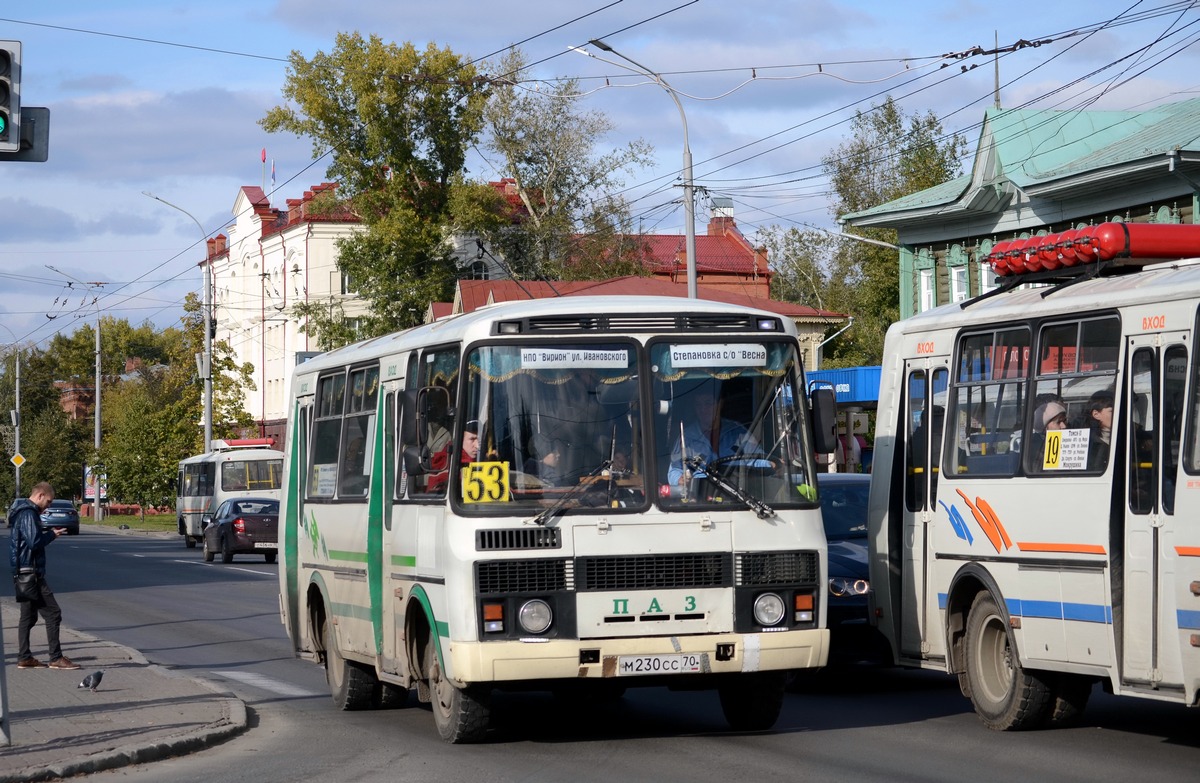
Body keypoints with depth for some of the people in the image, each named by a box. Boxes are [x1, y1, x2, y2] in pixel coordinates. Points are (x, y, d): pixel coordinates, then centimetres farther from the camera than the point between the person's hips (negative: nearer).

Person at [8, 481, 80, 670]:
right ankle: (56, 658, -6)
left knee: (28, 616, 13)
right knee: (52, 613, -8)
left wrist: (48, 533, 8)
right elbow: (34, 542, -23)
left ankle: (24, 658, 15)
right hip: (31, 571, -11)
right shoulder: (29, 514, -16)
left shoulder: (24, 512, 17)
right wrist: (52, 534, -10)